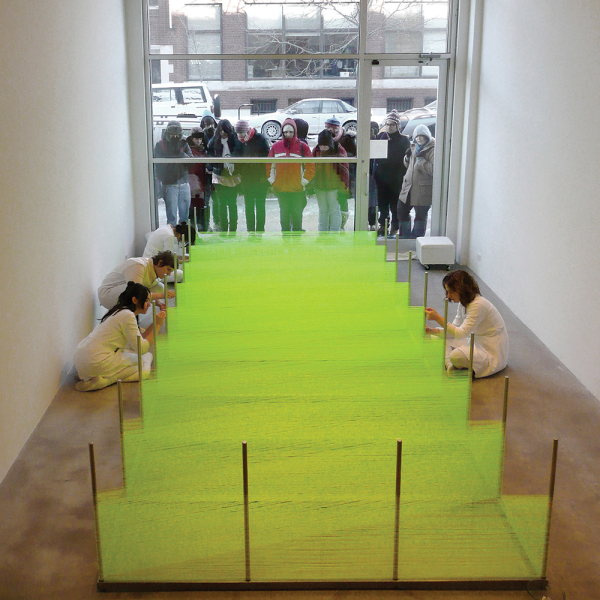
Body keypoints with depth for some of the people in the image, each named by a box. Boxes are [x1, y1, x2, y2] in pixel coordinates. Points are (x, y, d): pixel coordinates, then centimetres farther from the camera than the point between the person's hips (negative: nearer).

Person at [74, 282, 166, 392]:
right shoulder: (127, 316, -13)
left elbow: (136, 342, 17)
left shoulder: (120, 312, 18)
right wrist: (158, 325, -8)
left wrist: (154, 324, 13)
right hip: (97, 363, -10)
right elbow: (142, 348, -14)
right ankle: (104, 380, -14)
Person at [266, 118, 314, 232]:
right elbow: (269, 164, 14)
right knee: (284, 213, 8)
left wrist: (304, 180, -3)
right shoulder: (276, 146, 7)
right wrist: (271, 179, 6)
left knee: (297, 213, 1)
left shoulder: (302, 147, 0)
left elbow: (310, 166, 2)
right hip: (281, 187, 2)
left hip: (297, 188, -2)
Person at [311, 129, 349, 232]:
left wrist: (343, 188, -10)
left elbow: (344, 170, -6)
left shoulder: (339, 150, -8)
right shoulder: (316, 151, 4)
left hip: (334, 187, -4)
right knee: (322, 211, 12)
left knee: (335, 211, -1)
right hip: (319, 186, 4)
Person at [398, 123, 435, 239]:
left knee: (420, 216, 3)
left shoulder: (433, 150, -12)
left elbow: (434, 170, -22)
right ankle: (405, 237, 30)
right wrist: (407, 157, 4)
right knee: (401, 212, 15)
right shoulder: (414, 147, 13)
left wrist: (421, 160, -23)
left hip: (423, 190, -8)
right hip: (408, 186, 8)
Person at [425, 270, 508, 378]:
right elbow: (455, 328, 8)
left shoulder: (478, 305, -25)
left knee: (456, 356, -34)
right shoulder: (463, 303, 5)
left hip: (492, 353, -10)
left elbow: (461, 333, -29)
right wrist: (432, 331, -7)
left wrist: (437, 318, -32)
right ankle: (451, 368, -14)